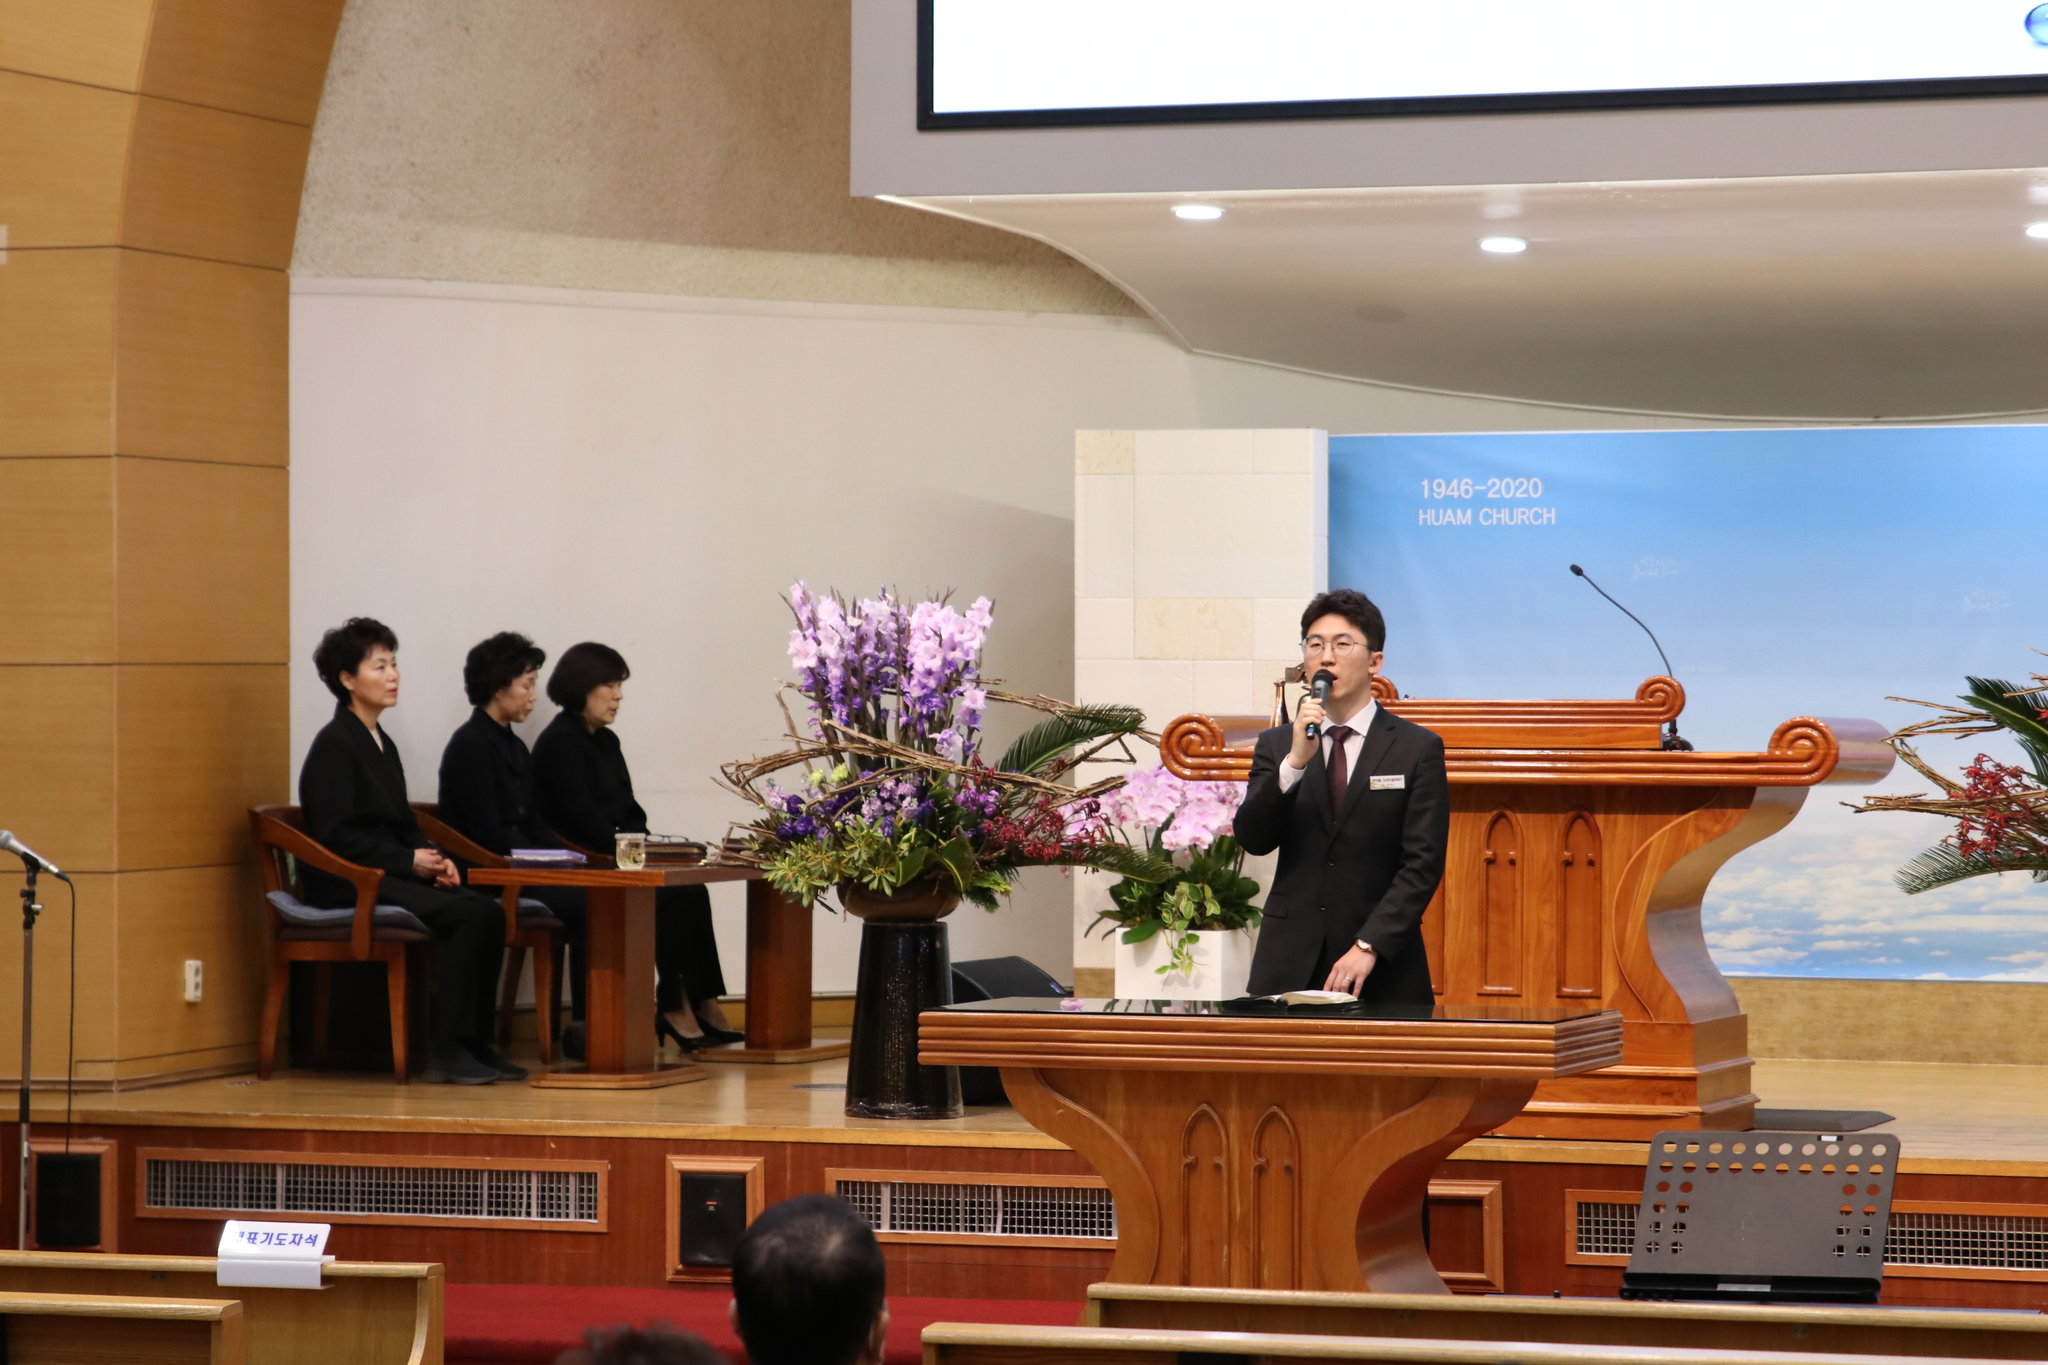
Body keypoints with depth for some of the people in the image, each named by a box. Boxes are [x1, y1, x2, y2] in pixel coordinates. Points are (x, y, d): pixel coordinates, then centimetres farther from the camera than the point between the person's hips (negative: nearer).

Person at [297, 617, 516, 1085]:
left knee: (489, 912, -14)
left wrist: (433, 859, 0)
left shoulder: (382, 744, 18)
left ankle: (474, 1043, -10)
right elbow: (336, 837, -16)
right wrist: (409, 862, -17)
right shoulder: (334, 744, -9)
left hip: (390, 876, 8)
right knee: (469, 915, -25)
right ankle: (444, 1053, -22)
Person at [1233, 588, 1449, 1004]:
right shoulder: (1277, 745, 10)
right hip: (1290, 966, 2)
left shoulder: (1417, 749, 1)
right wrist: (1295, 761, -16)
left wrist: (1368, 947, -15)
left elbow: (1423, 864, -5)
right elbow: (1252, 839, -2)